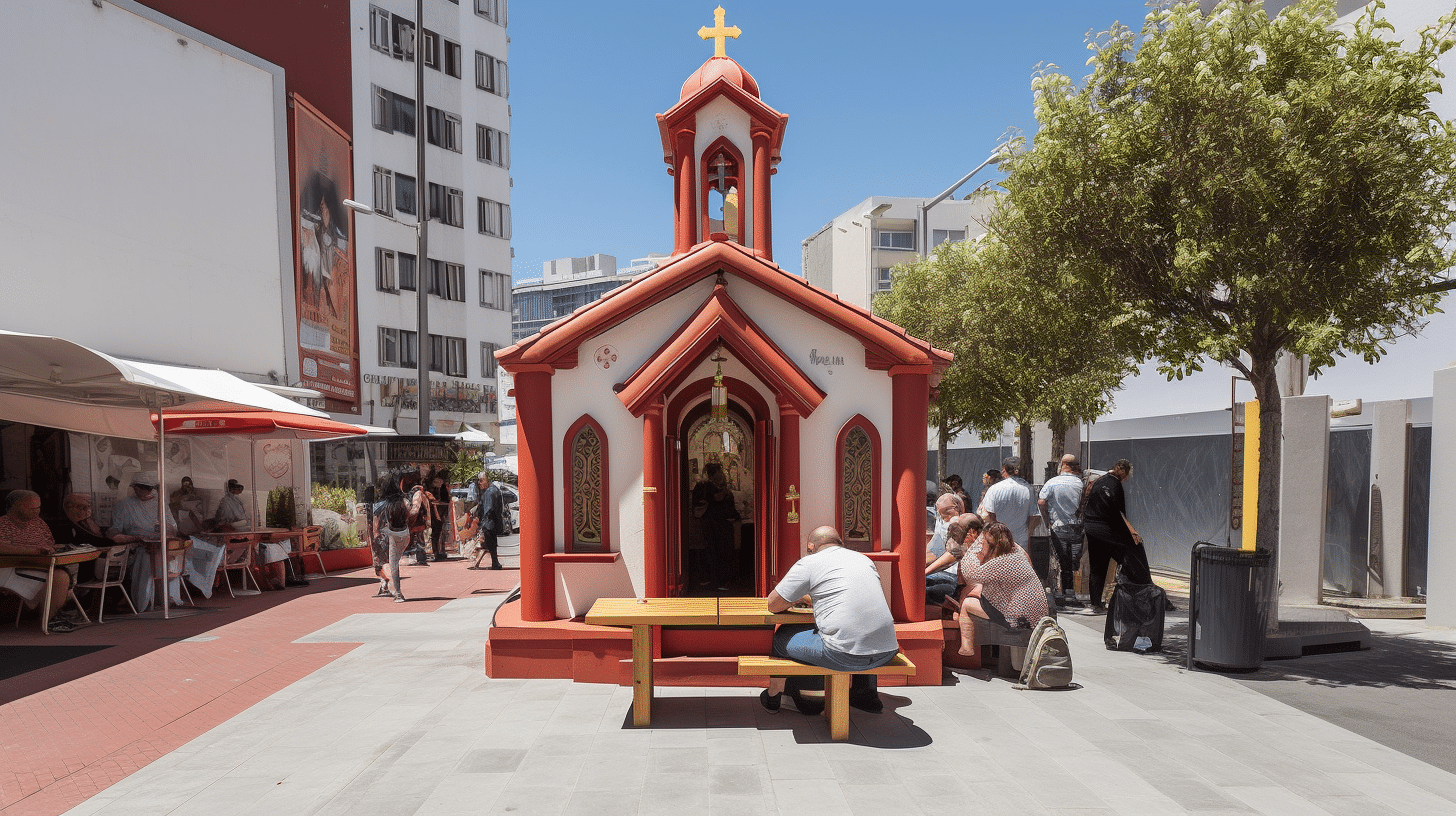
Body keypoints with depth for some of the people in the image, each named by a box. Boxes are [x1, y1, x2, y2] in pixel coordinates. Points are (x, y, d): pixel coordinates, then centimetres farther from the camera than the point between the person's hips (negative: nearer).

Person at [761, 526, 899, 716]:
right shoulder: (864, 559, 20)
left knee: (782, 637, 20)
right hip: (887, 653, 6)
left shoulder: (809, 563, 3)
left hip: (843, 655, -5)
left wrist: (801, 596, 30)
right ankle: (866, 694, 39)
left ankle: (773, 695, 40)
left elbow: (773, 605, 8)